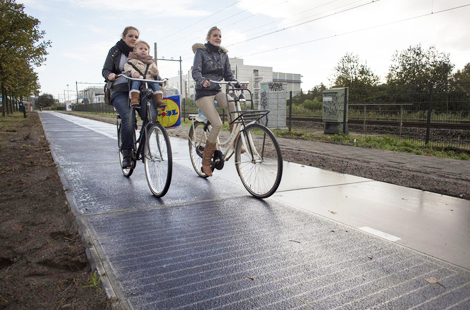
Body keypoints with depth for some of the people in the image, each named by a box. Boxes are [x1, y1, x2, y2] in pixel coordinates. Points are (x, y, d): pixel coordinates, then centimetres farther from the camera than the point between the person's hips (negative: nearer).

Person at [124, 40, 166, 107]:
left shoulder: (150, 62, 25)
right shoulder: (133, 60, 14)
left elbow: (155, 73, 20)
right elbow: (127, 67, -1)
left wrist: (155, 71, -6)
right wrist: (133, 73, -20)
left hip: (149, 80, 3)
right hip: (137, 79, -3)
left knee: (155, 84, -24)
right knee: (135, 82, -35)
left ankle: (159, 99, -25)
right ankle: (134, 99, -43)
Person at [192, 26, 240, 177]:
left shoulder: (223, 54, 13)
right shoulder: (201, 51, -2)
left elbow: (228, 75, 10)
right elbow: (196, 72, -15)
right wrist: (202, 81, -37)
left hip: (218, 91, 5)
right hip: (204, 92, -4)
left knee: (233, 103, -30)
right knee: (217, 124, -21)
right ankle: (206, 161, -9)